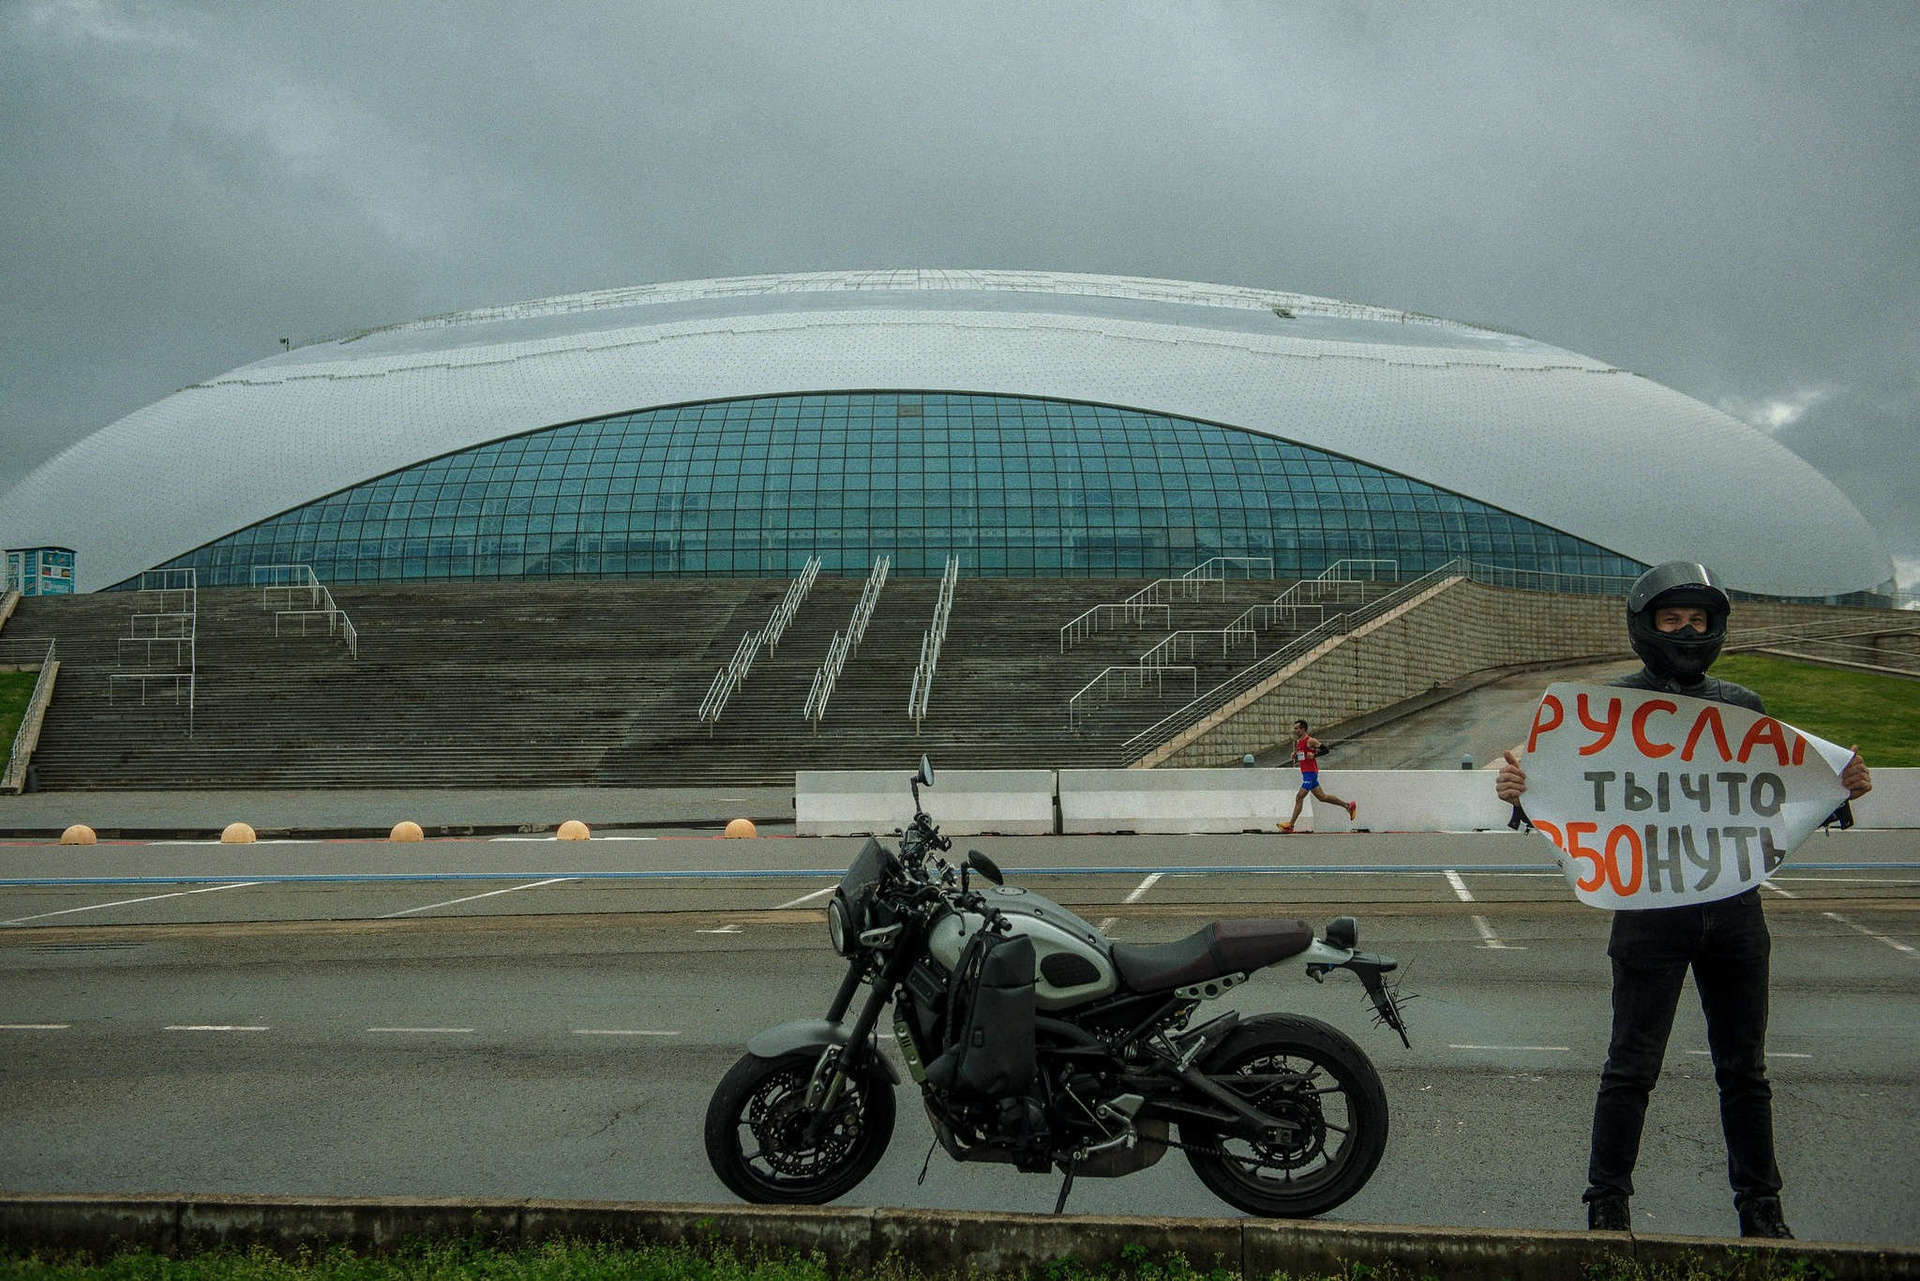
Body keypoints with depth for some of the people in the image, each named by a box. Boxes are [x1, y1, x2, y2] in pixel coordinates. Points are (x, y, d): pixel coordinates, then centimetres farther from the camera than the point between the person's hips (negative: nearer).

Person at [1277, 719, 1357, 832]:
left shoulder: (1310, 741, -11)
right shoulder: (1298, 742, 14)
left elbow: (1325, 749, -13)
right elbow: (1297, 758, 26)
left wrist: (1314, 755, -23)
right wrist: (1294, 756, 4)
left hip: (1311, 772, -10)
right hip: (1305, 772, 10)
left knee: (1299, 797, -12)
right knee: (1322, 797, 16)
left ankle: (1290, 825, -12)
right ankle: (1348, 806, 27)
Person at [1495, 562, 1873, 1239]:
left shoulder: (1742, 707, 11)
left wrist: (1841, 788, -2)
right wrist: (1521, 791, -23)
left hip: (1735, 908, 4)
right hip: (1649, 907, -3)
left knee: (1744, 1070, 14)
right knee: (1632, 1067, 2)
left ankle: (1760, 1209, 26)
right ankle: (1608, 1207, 13)